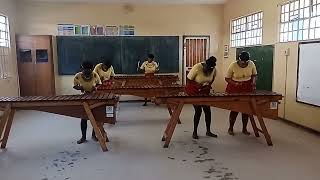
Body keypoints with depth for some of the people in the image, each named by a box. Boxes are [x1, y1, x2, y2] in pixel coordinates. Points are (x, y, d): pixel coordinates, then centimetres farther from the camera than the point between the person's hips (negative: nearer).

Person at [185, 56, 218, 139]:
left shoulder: (213, 69, -13)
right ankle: (195, 132, 7)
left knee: (207, 110, 3)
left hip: (205, 91, 5)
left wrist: (208, 85, -8)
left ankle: (208, 131, 17)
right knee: (198, 111, -7)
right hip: (194, 92, -5)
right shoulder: (197, 68, -27)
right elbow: (189, 80, -19)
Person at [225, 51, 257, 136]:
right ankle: (230, 128, 17)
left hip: (247, 89, 3)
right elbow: (227, 78, -7)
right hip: (234, 89, -3)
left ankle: (244, 129, 21)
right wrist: (235, 83, -24)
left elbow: (254, 75, 9)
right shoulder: (233, 65, -15)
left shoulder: (251, 64, -6)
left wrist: (253, 82, -10)